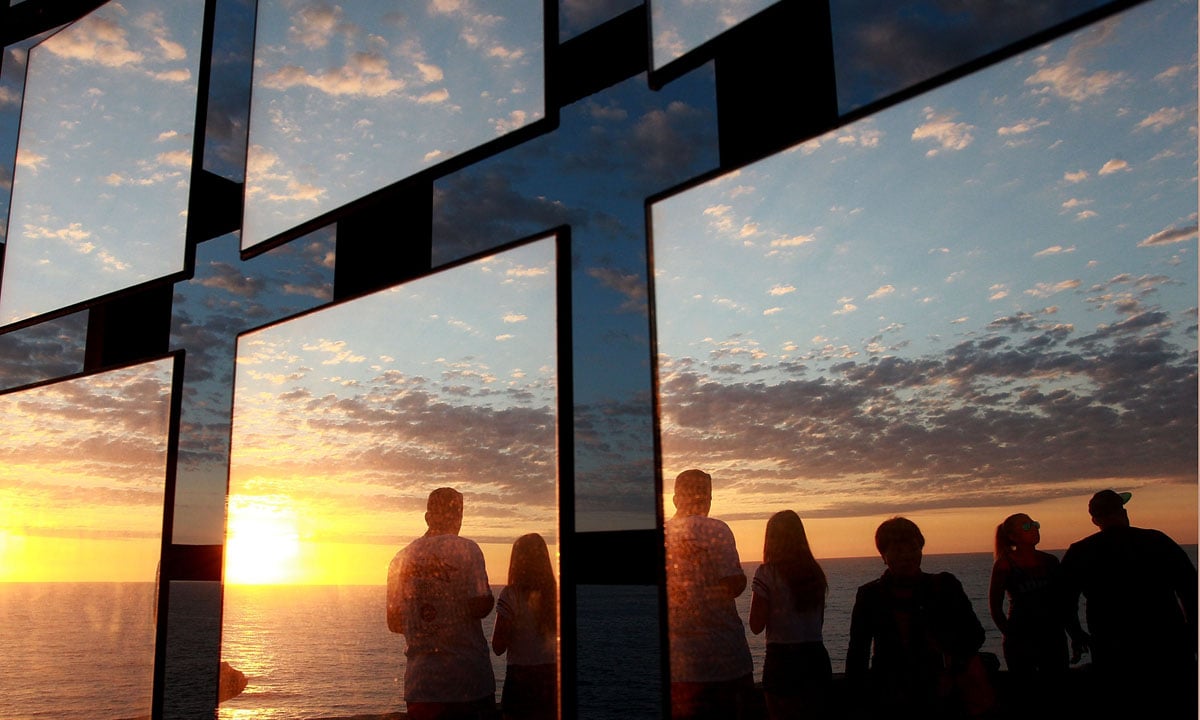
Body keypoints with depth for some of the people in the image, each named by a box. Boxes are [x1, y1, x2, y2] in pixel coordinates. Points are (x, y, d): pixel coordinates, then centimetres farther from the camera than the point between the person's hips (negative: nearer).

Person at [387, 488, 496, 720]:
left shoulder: (401, 558, 7)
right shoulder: (465, 549, -7)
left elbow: (394, 623, 10)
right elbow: (480, 607, -14)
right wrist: (489, 598, 7)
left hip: (419, 682, 4)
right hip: (467, 678, -4)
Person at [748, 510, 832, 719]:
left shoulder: (766, 573, -12)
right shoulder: (815, 572, 5)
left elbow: (756, 626, -10)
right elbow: (819, 620, 15)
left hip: (782, 661, -5)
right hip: (817, 659, 5)